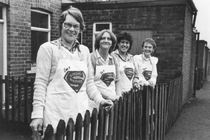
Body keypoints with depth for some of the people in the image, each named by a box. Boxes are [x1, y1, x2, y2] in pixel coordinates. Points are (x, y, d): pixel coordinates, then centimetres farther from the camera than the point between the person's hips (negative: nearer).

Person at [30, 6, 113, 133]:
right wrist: (37, 114, -11)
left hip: (81, 112, 4)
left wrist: (100, 100, 2)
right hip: (56, 115, -4)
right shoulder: (48, 48, -3)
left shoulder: (84, 50, 11)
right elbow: (41, 83, -6)